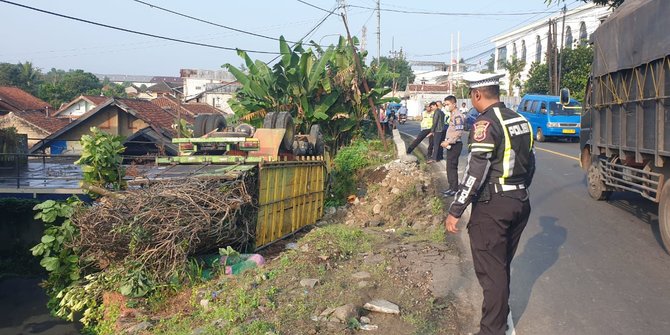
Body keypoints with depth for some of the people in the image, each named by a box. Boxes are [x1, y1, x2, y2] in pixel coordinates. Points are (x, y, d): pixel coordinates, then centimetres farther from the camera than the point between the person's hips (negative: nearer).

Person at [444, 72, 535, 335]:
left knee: (491, 271, 1)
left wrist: (455, 211, -18)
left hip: (491, 207, -8)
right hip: (520, 203, 9)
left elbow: (475, 172, -22)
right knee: (503, 266, 21)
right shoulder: (521, 121, 10)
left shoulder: (486, 124, -16)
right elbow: (530, 164, 16)